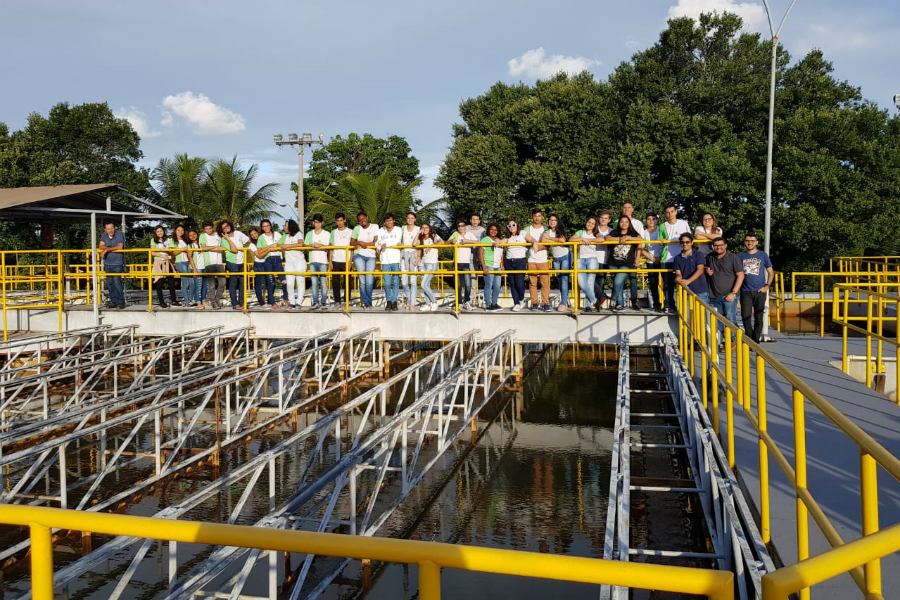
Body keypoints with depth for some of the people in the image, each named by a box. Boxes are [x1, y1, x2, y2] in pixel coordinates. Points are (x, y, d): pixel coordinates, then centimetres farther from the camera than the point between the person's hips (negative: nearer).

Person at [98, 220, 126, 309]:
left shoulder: (119, 234, -9)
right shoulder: (104, 235, 6)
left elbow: (120, 247, -18)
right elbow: (101, 246, 0)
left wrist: (107, 249, -13)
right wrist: (111, 248, -15)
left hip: (117, 263, -5)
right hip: (107, 263, 5)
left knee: (117, 281, -13)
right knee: (109, 283, 6)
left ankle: (121, 302, -8)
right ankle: (113, 301, 14)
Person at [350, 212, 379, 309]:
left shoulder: (375, 227, 3)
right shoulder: (357, 228, 7)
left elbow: (376, 242, -5)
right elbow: (351, 243, 8)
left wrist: (362, 243, -9)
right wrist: (360, 243, -11)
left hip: (371, 257, -1)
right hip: (359, 256, 1)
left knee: (370, 282, -5)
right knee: (362, 281, -4)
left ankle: (368, 302, 15)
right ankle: (366, 302, 7)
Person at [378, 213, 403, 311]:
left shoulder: (398, 230, 7)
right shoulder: (381, 230, 12)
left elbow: (397, 242, -7)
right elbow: (377, 242, -1)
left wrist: (385, 244, -6)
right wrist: (393, 243, -11)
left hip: (395, 260, -1)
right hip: (385, 260, 2)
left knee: (395, 282, -4)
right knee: (387, 283, -1)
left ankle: (394, 302, 0)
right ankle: (388, 302, 8)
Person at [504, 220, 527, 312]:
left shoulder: (522, 234, 9)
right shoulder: (508, 238, 15)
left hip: (520, 261, -3)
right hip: (509, 262, 4)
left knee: (520, 283, -11)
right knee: (512, 283, 2)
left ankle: (521, 299, 17)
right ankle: (516, 303, 10)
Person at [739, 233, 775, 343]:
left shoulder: (763, 255, 5)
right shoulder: (741, 256, 6)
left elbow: (771, 272, 8)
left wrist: (767, 286, -4)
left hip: (760, 291, 0)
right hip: (745, 292, 0)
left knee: (758, 317, 4)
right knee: (746, 317, -4)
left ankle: (756, 341, 13)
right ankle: (750, 339, 9)